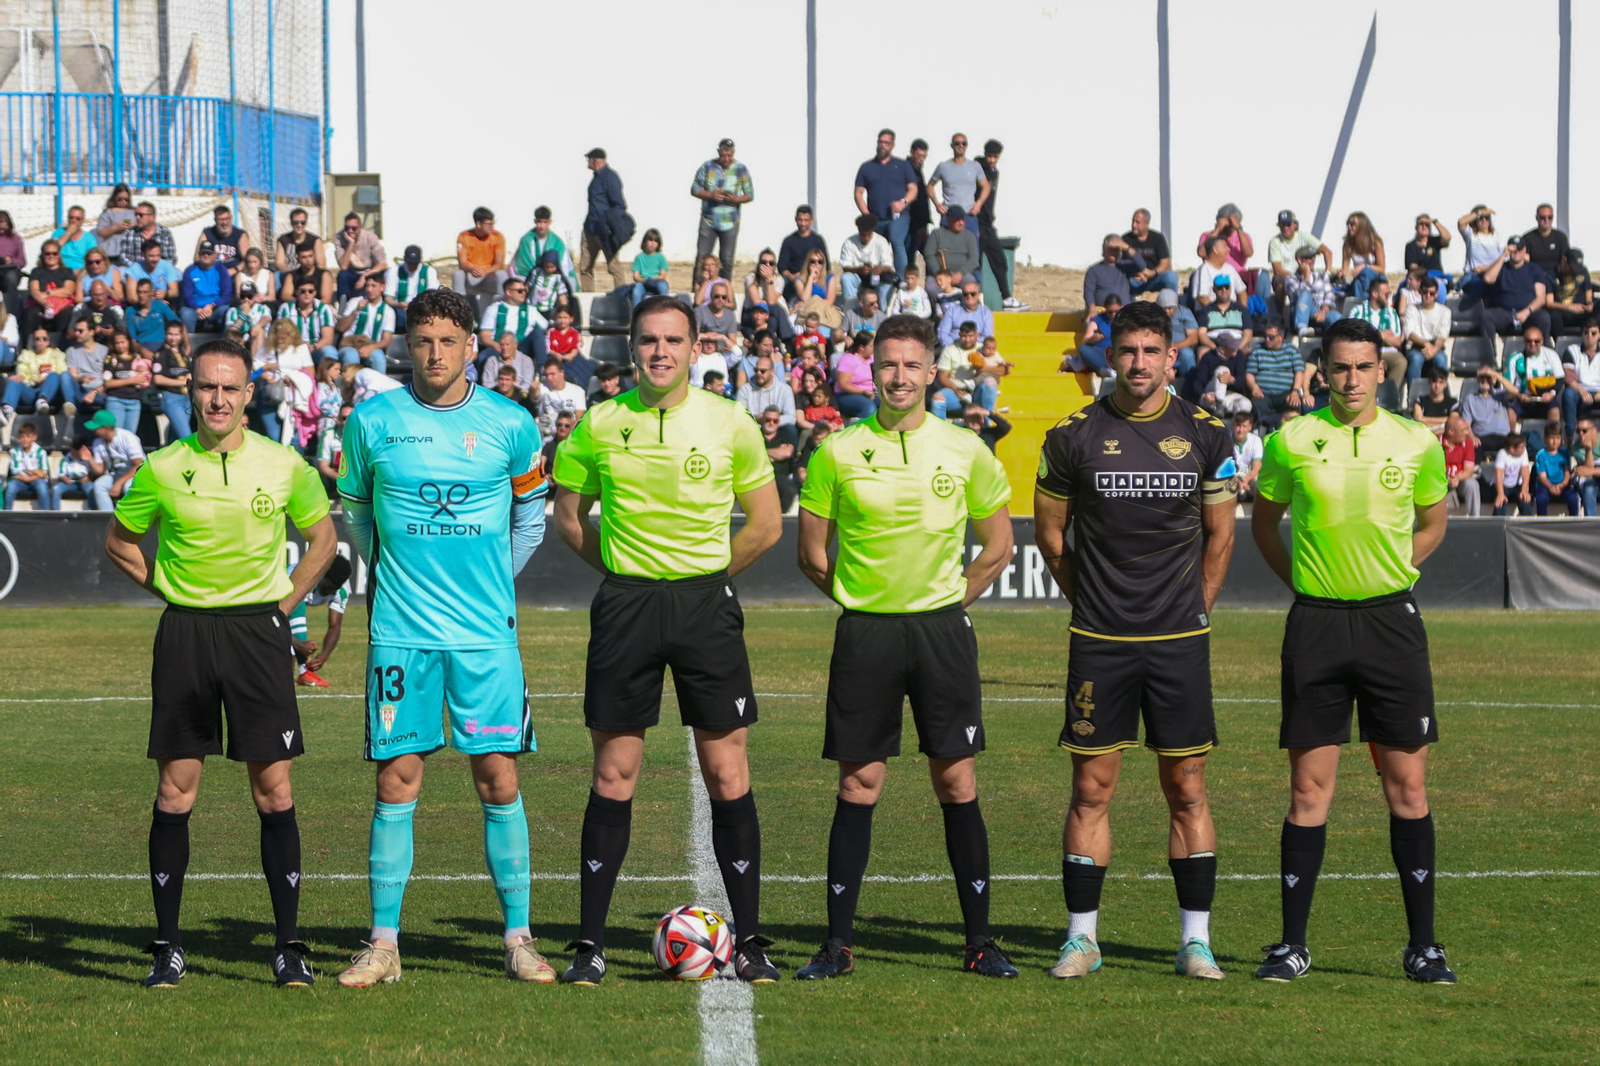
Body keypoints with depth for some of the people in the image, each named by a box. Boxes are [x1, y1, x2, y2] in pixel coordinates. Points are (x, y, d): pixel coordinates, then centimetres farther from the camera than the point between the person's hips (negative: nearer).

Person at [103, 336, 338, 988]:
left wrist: (283, 604, 6)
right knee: (175, 790, 1)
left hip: (258, 630, 0)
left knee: (273, 789, -3)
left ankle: (288, 947, 3)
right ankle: (167, 947, 8)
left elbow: (322, 537, 14)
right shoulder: (162, 470, -1)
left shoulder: (285, 466, -1)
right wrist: (168, 590, 5)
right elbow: (119, 540, 14)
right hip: (185, 634, 0)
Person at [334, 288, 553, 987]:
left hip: (486, 632, 0)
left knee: (498, 779, -2)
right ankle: (383, 943, 4)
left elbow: (531, 510, 17)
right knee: (396, 780, -2)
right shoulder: (372, 422, 1)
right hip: (401, 632, 0)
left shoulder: (510, 424, 1)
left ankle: (518, 939, 6)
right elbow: (355, 511, 16)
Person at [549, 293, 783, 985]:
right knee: (613, 776, 2)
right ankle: (589, 944, 6)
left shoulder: (730, 423, -1)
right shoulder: (599, 425, 1)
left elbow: (765, 524, 6)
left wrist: (703, 577, 4)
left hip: (706, 600, 0)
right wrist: (625, 571, 6)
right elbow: (568, 517, 13)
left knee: (728, 776, -1)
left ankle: (748, 942, 5)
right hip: (625, 604, 0)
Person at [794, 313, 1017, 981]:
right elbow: (812, 554, 8)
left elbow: (997, 547, 12)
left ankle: (979, 942, 7)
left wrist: (949, 602, 6)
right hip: (865, 632, 0)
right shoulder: (838, 452, 0)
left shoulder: (965, 451, 2)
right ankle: (838, 943, 5)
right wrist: (861, 601, 5)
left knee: (957, 783, 1)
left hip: (942, 629, 0)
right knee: (858, 786, 1)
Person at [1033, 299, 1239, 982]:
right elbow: (1049, 533, 11)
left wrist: (1192, 611, 10)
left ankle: (1195, 941, 6)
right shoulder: (1075, 437, 0)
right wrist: (1090, 600, 10)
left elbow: (1220, 535, 12)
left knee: (1187, 790, 1)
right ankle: (1081, 936, 7)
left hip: (1180, 641, 0)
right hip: (1099, 642, 0)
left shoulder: (1204, 435, 2)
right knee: (1091, 788, 0)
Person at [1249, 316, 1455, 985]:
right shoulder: (1292, 441, 0)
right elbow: (1263, 523, 15)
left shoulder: (1417, 443, 1)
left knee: (1407, 786, 0)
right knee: (1309, 789, 1)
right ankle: (1293, 944, 7)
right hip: (1316, 623, 0)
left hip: (1391, 621, 0)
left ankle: (1422, 945, 7)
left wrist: (1389, 574, 8)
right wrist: (1302, 580, 6)